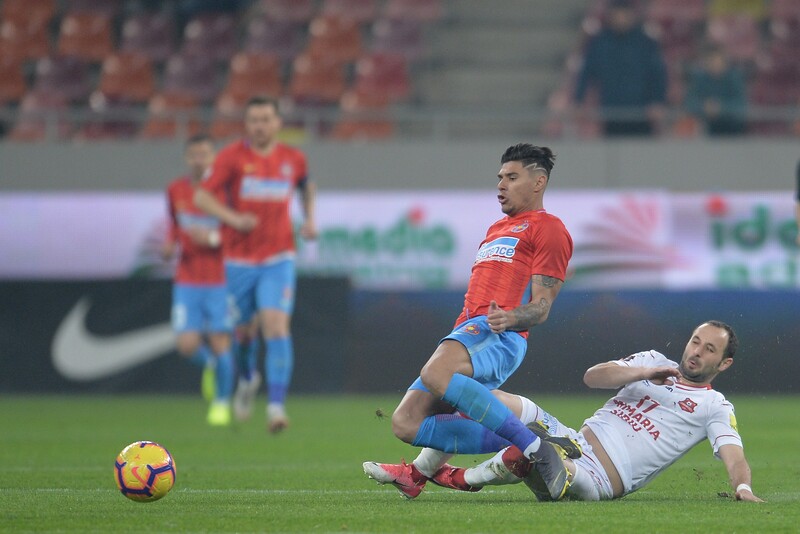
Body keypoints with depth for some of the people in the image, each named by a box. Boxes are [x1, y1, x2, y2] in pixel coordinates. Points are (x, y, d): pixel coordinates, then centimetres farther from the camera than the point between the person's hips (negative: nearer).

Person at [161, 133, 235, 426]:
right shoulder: (175, 190, 4)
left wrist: (213, 238, -22)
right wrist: (168, 248, 0)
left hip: (220, 281, -2)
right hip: (187, 283, 2)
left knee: (220, 344, -5)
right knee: (187, 345, -11)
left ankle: (222, 403, 16)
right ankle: (209, 365, 24)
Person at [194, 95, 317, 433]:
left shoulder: (293, 159, 4)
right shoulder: (232, 157, -5)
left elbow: (306, 186, 26)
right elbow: (202, 196, -8)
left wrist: (309, 219, 11)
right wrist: (233, 218, -23)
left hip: (278, 259, 0)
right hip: (238, 259, 0)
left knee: (277, 327, -16)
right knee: (241, 331, 11)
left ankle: (276, 408, -19)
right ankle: (248, 379, 45)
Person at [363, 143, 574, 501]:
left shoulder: (547, 227, 6)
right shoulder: (497, 229, 35)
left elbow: (541, 307, -5)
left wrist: (512, 318, -26)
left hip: (500, 336, -9)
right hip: (470, 329, 9)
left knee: (435, 374, -39)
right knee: (406, 423, -6)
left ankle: (535, 449, -35)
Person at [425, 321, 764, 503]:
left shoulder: (715, 407, 6)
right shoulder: (654, 361, 19)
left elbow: (733, 454, -9)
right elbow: (592, 376, 7)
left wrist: (743, 487, -31)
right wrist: (644, 373, -7)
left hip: (598, 481, -6)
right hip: (572, 444, 6)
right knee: (492, 400, -11)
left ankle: (468, 477, -17)